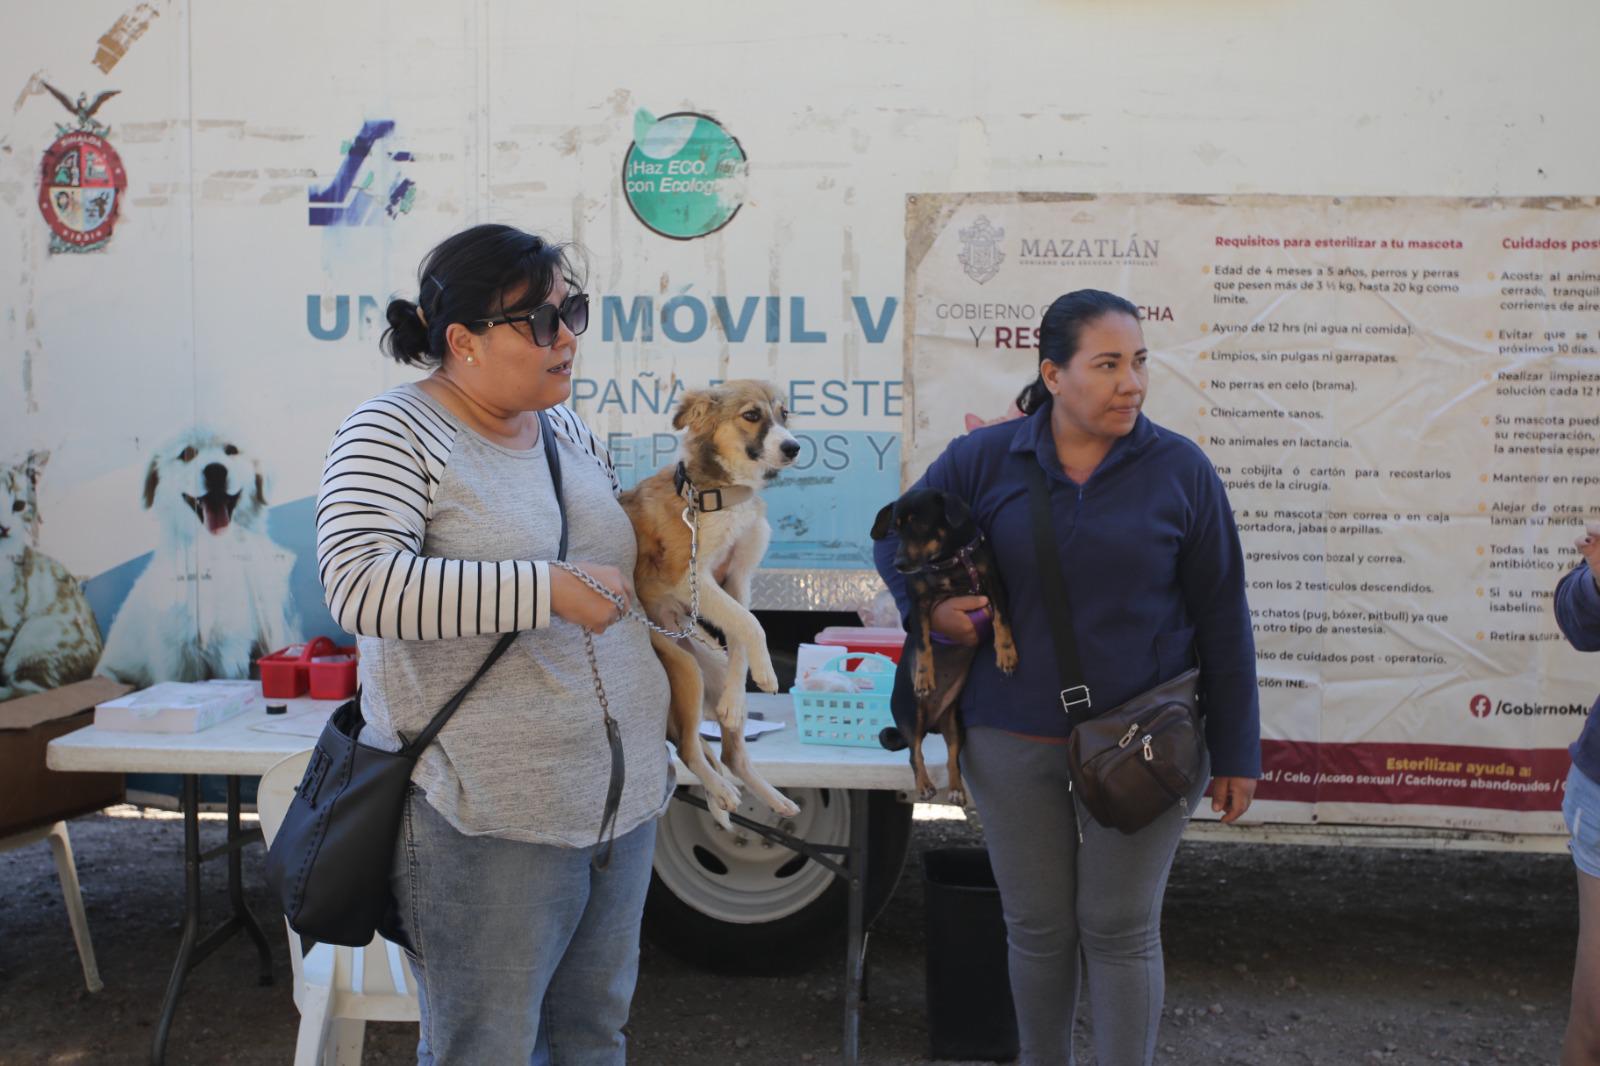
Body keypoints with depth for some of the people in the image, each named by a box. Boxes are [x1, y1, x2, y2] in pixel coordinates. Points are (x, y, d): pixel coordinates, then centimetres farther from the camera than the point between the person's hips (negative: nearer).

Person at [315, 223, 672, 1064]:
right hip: (489, 819, -7)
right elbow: (361, 586, -25)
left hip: (623, 797, 7)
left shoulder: (568, 430, 12)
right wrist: (550, 590, -26)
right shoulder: (395, 432, -10)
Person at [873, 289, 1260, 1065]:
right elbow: (897, 537, 13)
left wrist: (1236, 753, 1)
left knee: (1120, 933, 6)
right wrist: (927, 606, -8)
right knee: (1037, 929, 14)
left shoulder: (1179, 469, -4)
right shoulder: (984, 460, -2)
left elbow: (1222, 620, 0)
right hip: (1013, 742, 2)